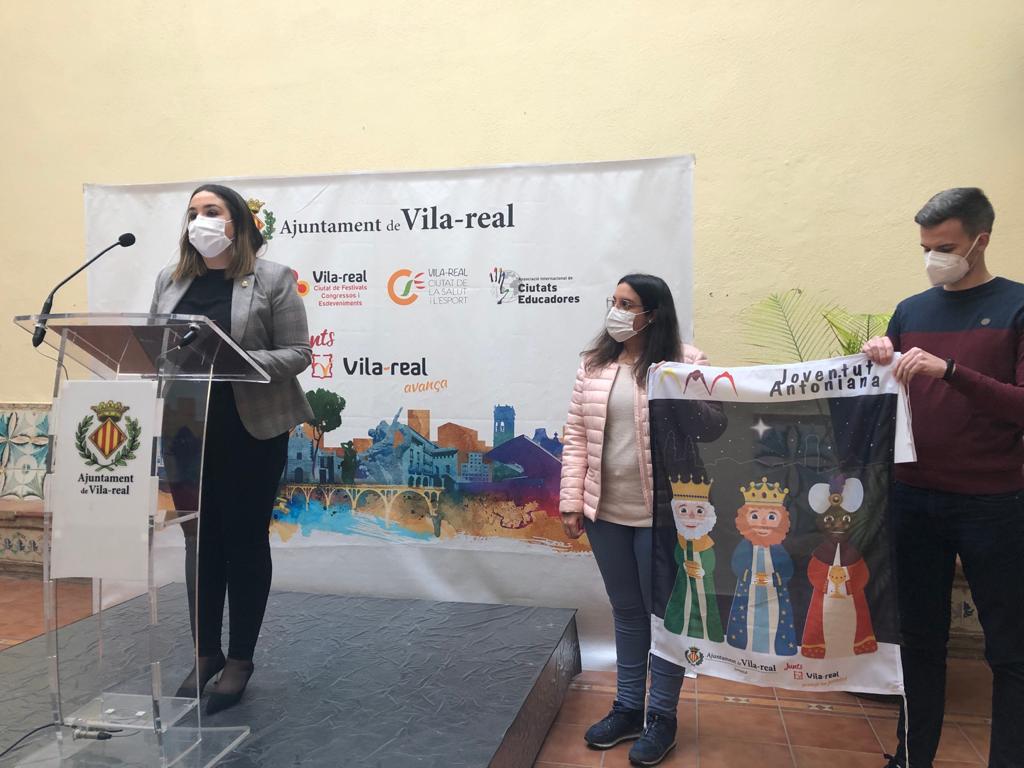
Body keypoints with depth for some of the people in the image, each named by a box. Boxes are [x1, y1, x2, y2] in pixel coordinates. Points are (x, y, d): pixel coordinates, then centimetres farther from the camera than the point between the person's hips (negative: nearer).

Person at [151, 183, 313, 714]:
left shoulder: (272, 279, -4)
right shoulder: (170, 279, 11)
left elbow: (297, 353, -8)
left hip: (251, 431, -4)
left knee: (245, 541, 6)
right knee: (200, 541, 12)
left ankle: (240, 659, 21)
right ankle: (206, 652, 29)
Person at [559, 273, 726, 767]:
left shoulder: (685, 363, -8)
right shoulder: (594, 364, 4)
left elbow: (714, 428, -8)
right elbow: (576, 436, 5)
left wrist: (692, 402, -28)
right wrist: (571, 500, 1)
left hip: (661, 515, -4)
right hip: (605, 512, 4)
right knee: (627, 612, 18)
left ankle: (662, 717, 28)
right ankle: (628, 708, 35)